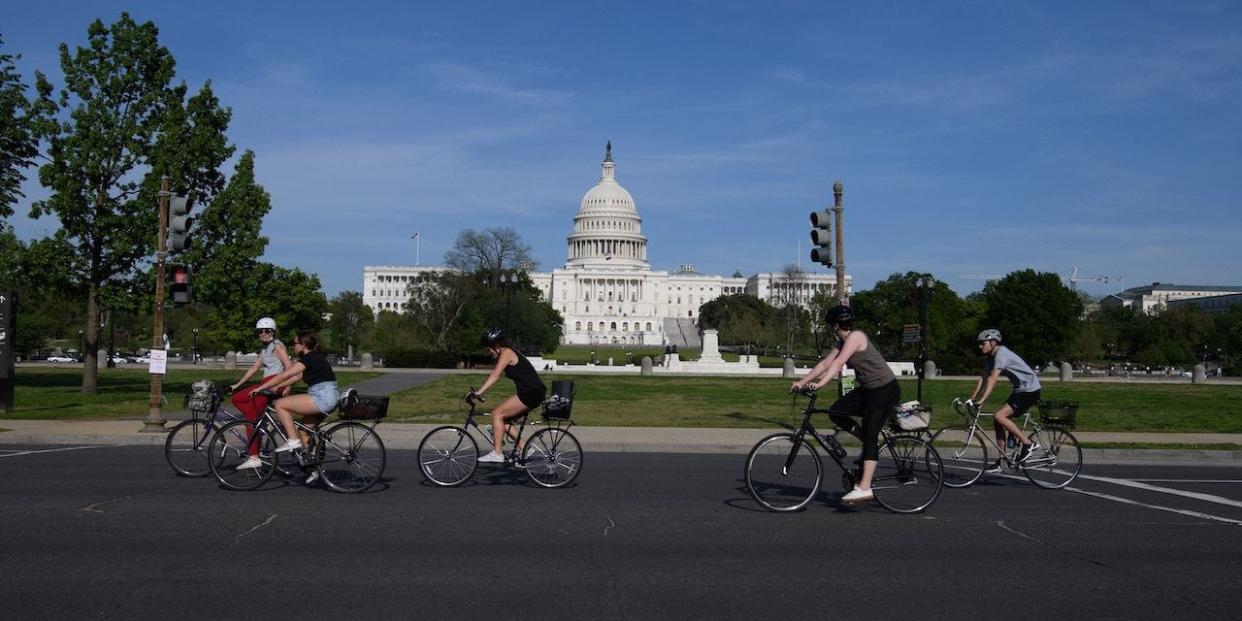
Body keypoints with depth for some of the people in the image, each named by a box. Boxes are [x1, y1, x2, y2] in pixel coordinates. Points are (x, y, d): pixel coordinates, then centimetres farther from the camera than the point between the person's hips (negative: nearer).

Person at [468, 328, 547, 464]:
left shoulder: (506, 353, -8)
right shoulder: (510, 353, 20)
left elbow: (494, 376, -18)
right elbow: (494, 376, 20)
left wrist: (478, 392, -22)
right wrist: (479, 392, 16)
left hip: (531, 393, -10)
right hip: (534, 393, 10)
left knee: (497, 414, -7)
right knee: (503, 419, 12)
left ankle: (497, 454, -8)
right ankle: (523, 449, 13)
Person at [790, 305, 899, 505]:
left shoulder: (855, 336, -17)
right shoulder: (843, 342, 11)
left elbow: (837, 363, -29)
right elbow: (825, 363, 9)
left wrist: (820, 384, -36)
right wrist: (802, 382, 2)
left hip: (886, 389, -9)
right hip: (869, 389, 9)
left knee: (869, 436, -15)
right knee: (836, 412, -4)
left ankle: (864, 488, -18)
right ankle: (871, 443, 12)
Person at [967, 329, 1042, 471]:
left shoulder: (1002, 354, -21)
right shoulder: (991, 357, 9)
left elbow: (992, 379, -30)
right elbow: (983, 379, 6)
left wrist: (981, 400, -36)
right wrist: (971, 399, -2)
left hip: (1029, 390, -10)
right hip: (1019, 390, 10)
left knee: (999, 416, -21)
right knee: (997, 422, 5)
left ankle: (1028, 444, -10)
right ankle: (1001, 461, 10)